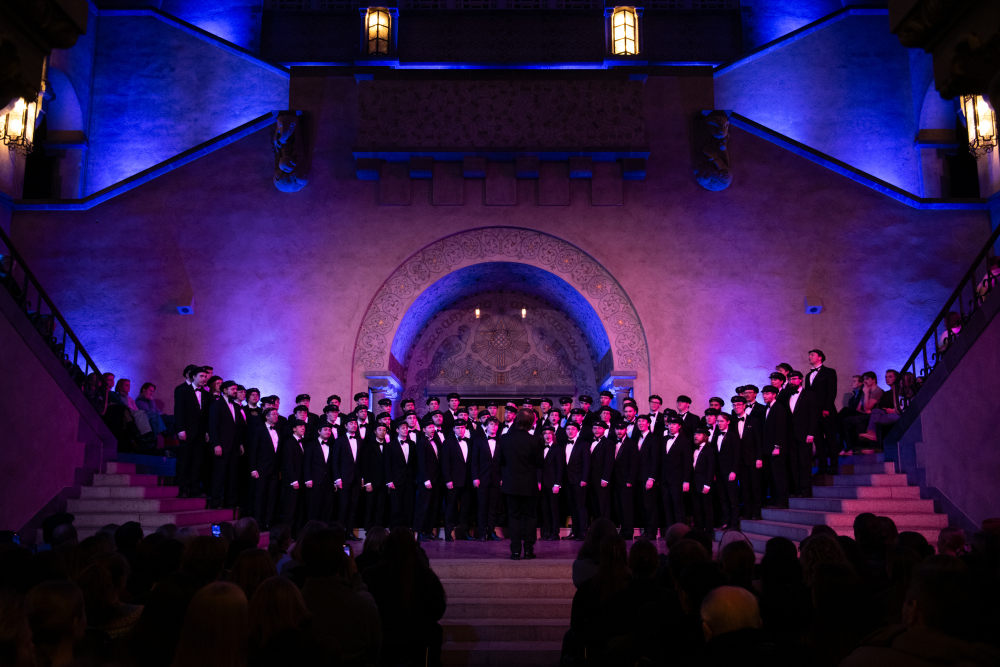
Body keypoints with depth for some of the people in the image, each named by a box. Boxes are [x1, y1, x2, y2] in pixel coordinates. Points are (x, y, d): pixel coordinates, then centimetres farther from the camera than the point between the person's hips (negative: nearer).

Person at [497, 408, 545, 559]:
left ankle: (515, 551, 5)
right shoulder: (534, 440, -15)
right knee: (529, 516, 10)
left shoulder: (505, 438, -5)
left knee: (514, 517, 8)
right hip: (529, 485, -2)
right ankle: (528, 550, 11)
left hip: (510, 483, 2)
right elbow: (540, 463, -8)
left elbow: (500, 460, 5)